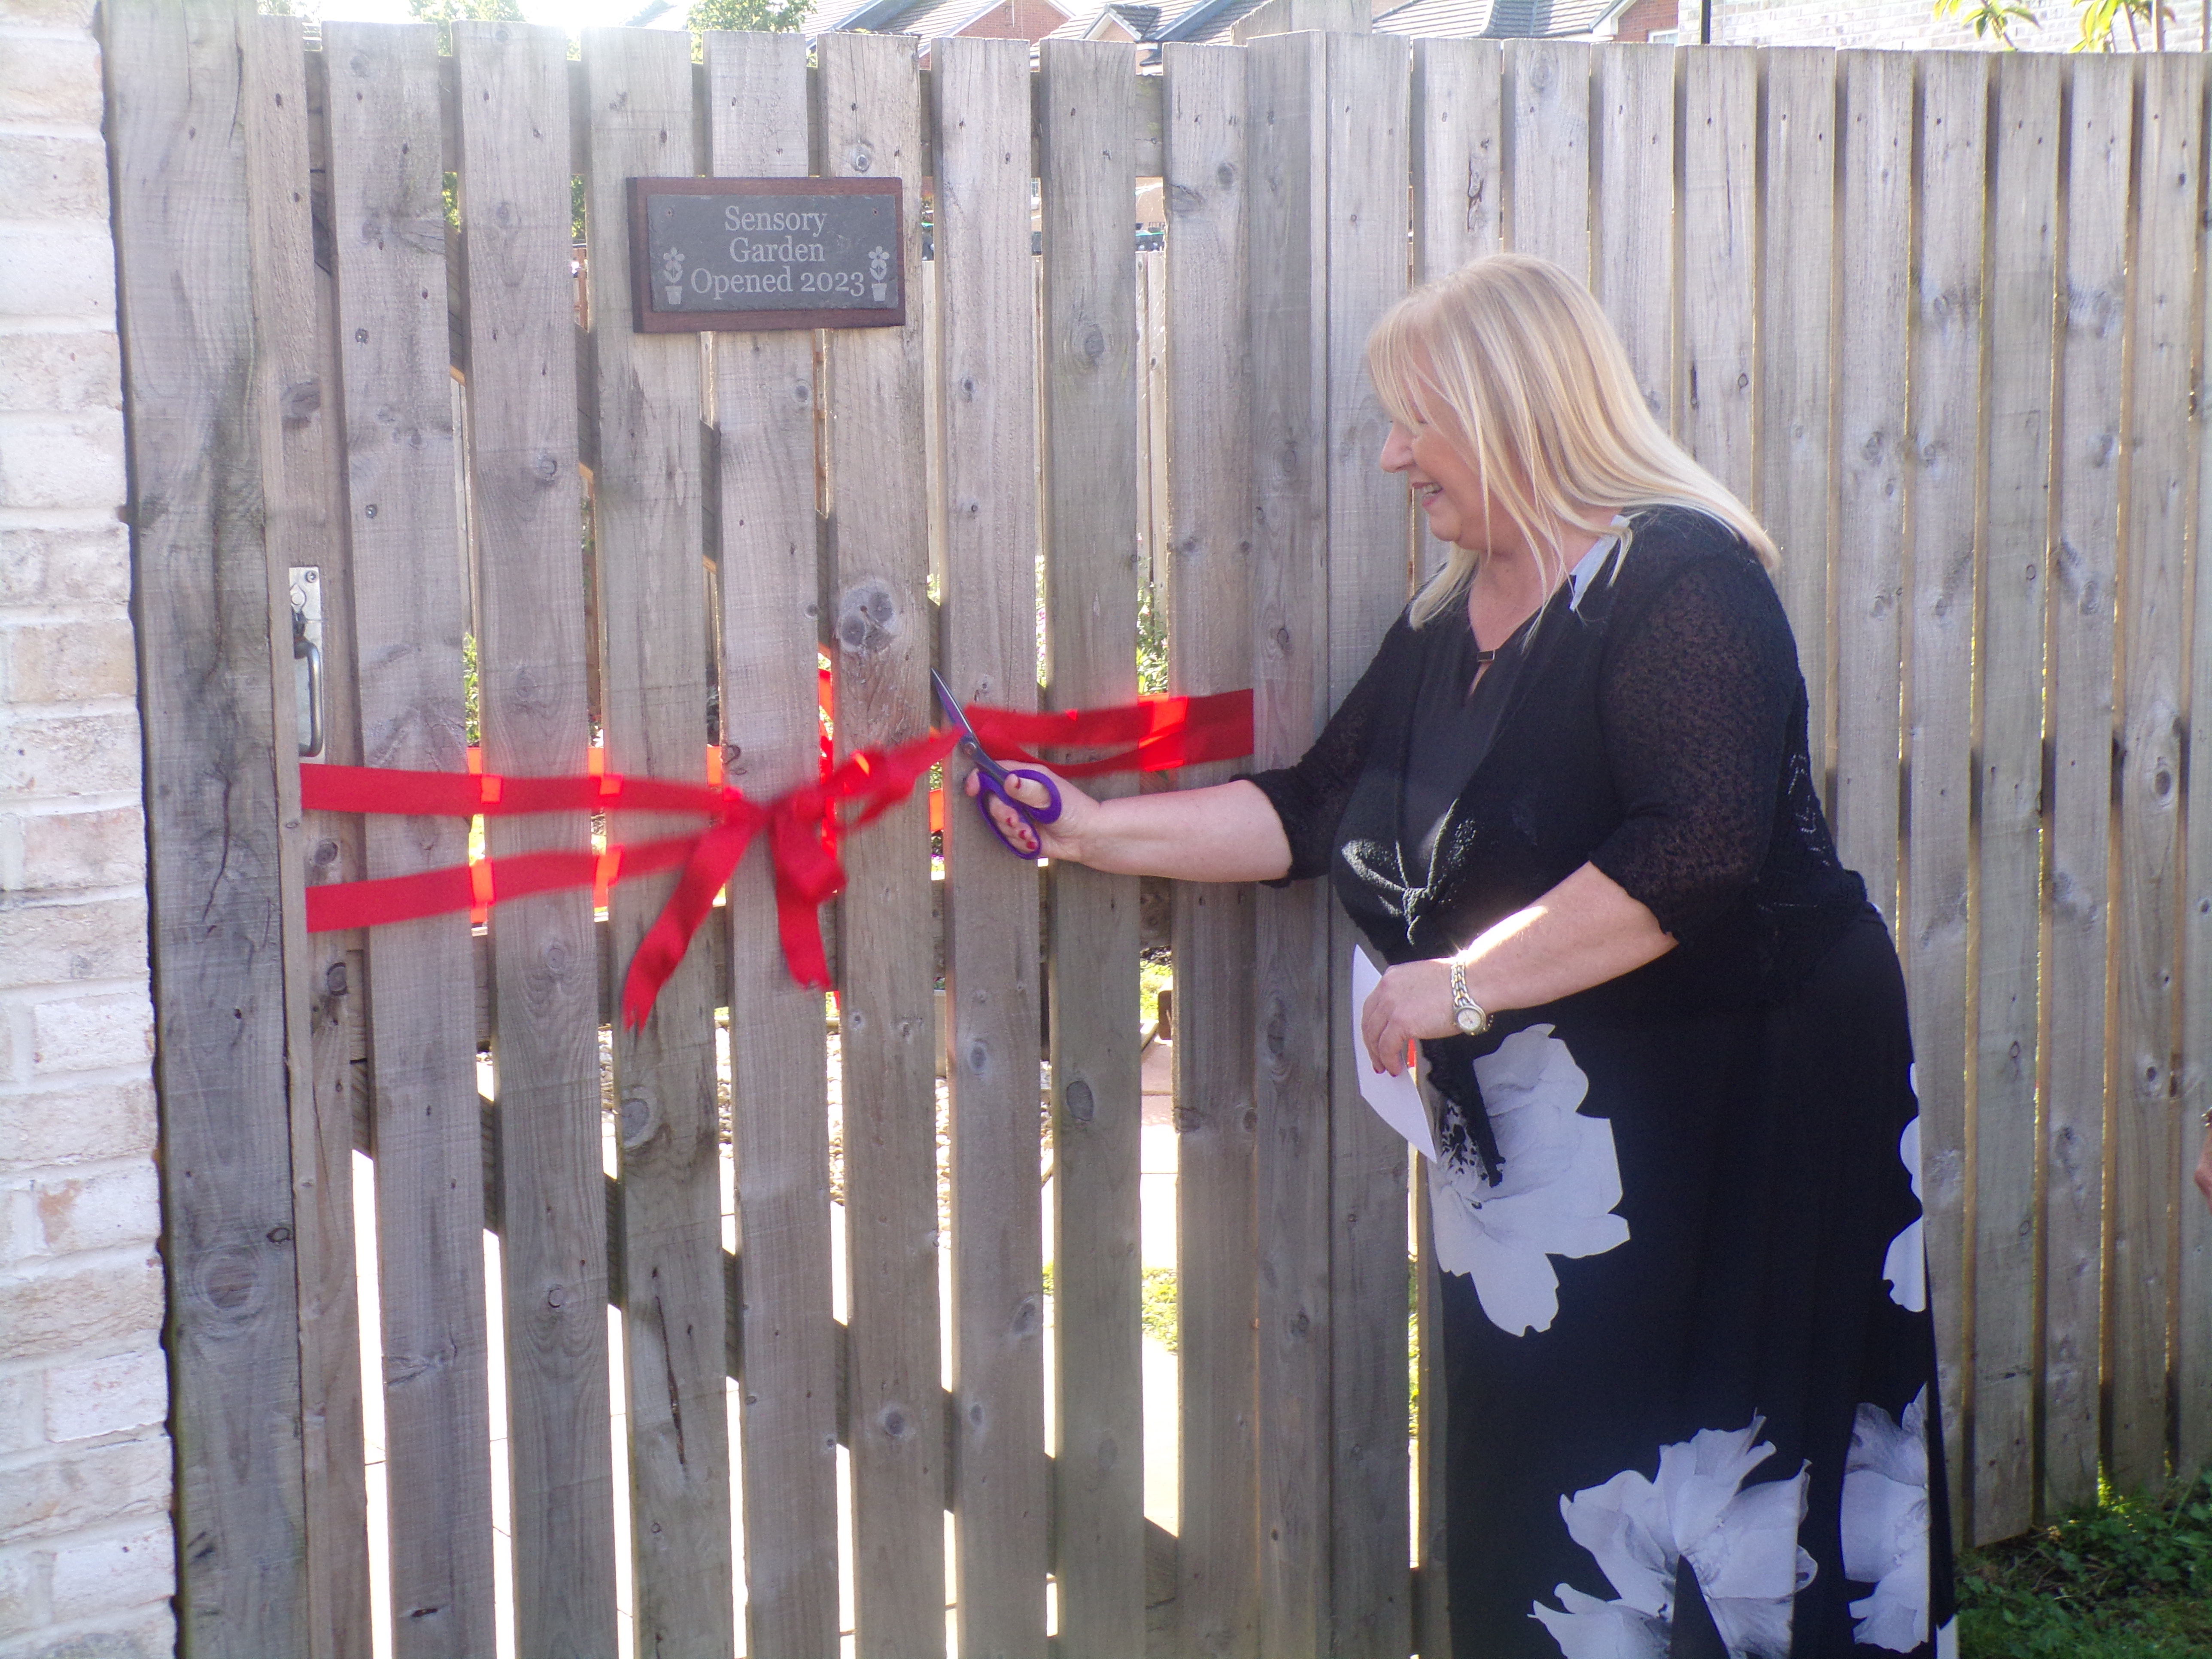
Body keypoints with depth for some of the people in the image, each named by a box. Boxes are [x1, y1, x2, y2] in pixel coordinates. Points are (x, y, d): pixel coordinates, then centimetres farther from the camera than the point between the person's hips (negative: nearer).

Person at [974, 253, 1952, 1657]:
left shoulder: (1678, 578, -14)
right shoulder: (1449, 624, 12)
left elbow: (1696, 853, -25)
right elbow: (1314, 815, 14)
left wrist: (1465, 982, -21)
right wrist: (1091, 831, 9)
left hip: (1735, 1105, -8)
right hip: (1529, 1120, 8)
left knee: (1726, 1507, -1)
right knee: (1542, 1521, 10)